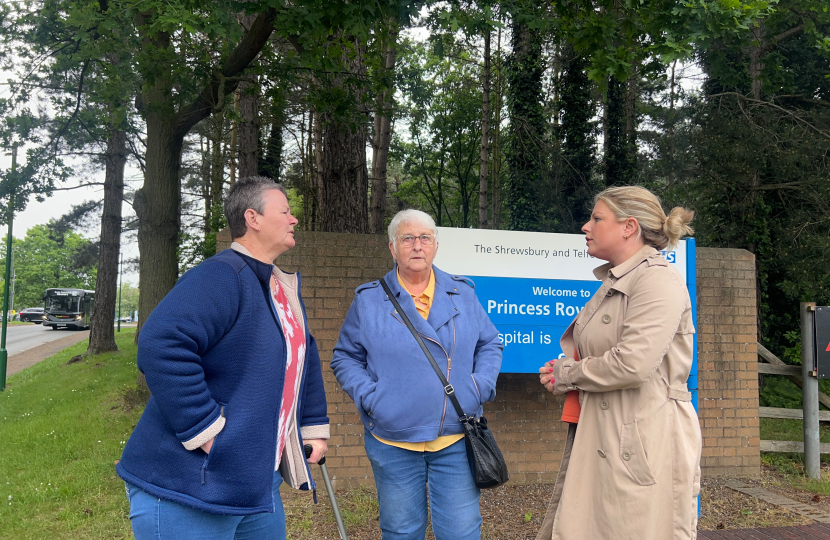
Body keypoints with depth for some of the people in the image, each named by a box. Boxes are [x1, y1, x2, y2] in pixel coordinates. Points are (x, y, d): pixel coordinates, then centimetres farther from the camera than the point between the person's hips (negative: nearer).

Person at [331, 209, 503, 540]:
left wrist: (482, 386, -3)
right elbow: (345, 357, 4)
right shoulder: (369, 300, 1)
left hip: (456, 441, 1)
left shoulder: (462, 293, 6)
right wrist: (368, 396, -10)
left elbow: (490, 344, 13)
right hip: (393, 443, -1)